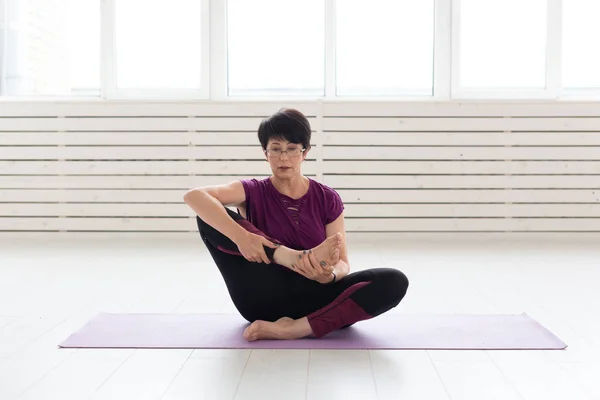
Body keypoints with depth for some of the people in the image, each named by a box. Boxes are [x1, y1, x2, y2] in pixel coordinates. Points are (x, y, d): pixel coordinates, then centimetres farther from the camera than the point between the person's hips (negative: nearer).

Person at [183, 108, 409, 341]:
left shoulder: (328, 199, 5)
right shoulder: (253, 193, 1)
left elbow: (342, 264, 0)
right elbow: (194, 196, -18)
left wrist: (329, 275, -26)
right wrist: (240, 236, -35)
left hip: (312, 299, 1)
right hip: (263, 300, -1)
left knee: (394, 282, -24)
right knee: (210, 216, -18)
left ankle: (293, 329, -32)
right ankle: (296, 257, -33)